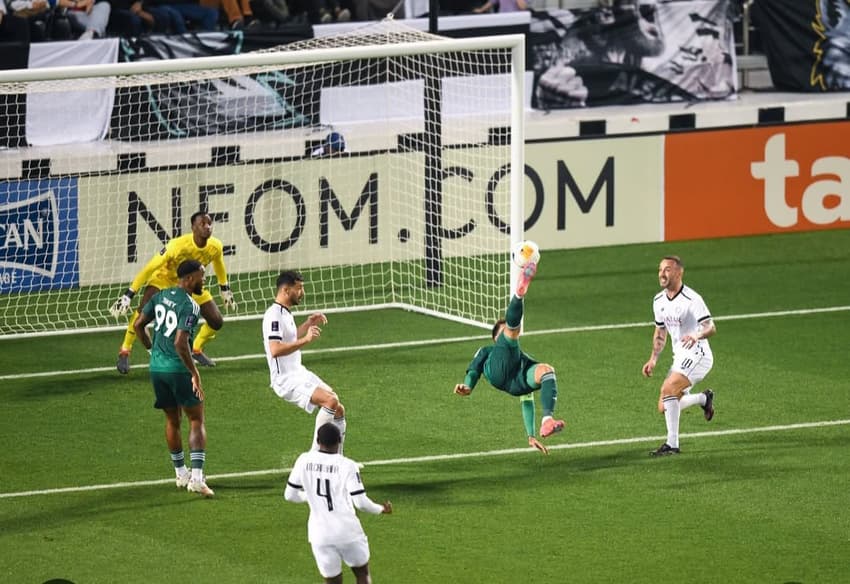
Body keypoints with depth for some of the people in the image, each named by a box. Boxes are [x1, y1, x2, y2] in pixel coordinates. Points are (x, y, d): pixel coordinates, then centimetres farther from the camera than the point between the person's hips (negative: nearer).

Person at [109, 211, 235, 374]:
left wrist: (225, 289, 19)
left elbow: (219, 266, 6)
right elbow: (151, 267, -31)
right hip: (165, 276, -5)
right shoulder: (178, 245, -35)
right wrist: (128, 295, -31)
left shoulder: (215, 247, -20)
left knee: (216, 322, -2)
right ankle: (124, 352, -12)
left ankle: (196, 349, 26)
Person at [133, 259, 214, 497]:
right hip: (178, 368, -7)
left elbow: (138, 324, 10)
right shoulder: (190, 306, -17)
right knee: (196, 420, 1)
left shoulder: (161, 296, 6)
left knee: (172, 420, 20)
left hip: (157, 367, 7)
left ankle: (181, 473, 29)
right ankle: (196, 477, -10)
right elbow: (180, 342, -25)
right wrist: (195, 374, -18)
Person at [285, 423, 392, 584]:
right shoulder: (347, 466, -8)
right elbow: (360, 502, -12)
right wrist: (381, 509, 8)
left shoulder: (304, 461, 0)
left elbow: (290, 495, 8)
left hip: (320, 534, 2)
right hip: (348, 531, -2)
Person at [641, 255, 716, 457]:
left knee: (668, 389, -27)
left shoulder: (691, 299, -17)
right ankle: (704, 398, 32)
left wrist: (696, 336, -44)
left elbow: (710, 327, -23)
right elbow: (660, 332, 20)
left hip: (697, 355, -8)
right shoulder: (659, 301, 8)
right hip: (680, 358, 8)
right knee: (664, 408, 5)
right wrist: (653, 359, 10)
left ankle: (672, 444, -23)